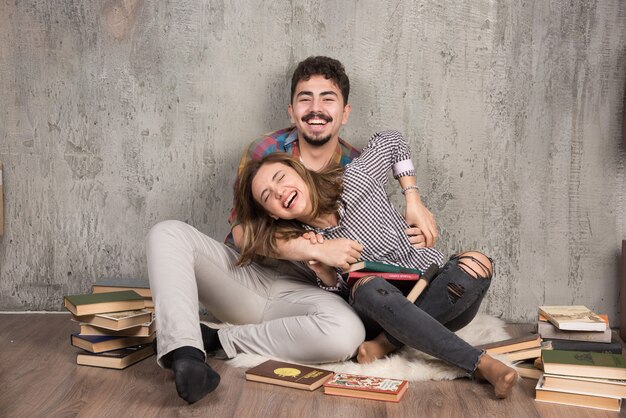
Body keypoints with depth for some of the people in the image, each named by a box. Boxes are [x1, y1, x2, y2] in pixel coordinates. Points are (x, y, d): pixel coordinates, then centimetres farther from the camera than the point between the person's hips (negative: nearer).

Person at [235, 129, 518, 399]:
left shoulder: (356, 180, -11)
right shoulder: (303, 243, -3)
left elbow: (392, 141, 7)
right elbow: (338, 292, 3)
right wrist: (321, 269, -18)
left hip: (438, 298, 0)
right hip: (384, 314, 0)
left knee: (476, 263, -30)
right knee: (369, 286, -34)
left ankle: (387, 343, -21)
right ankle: (480, 364, -31)